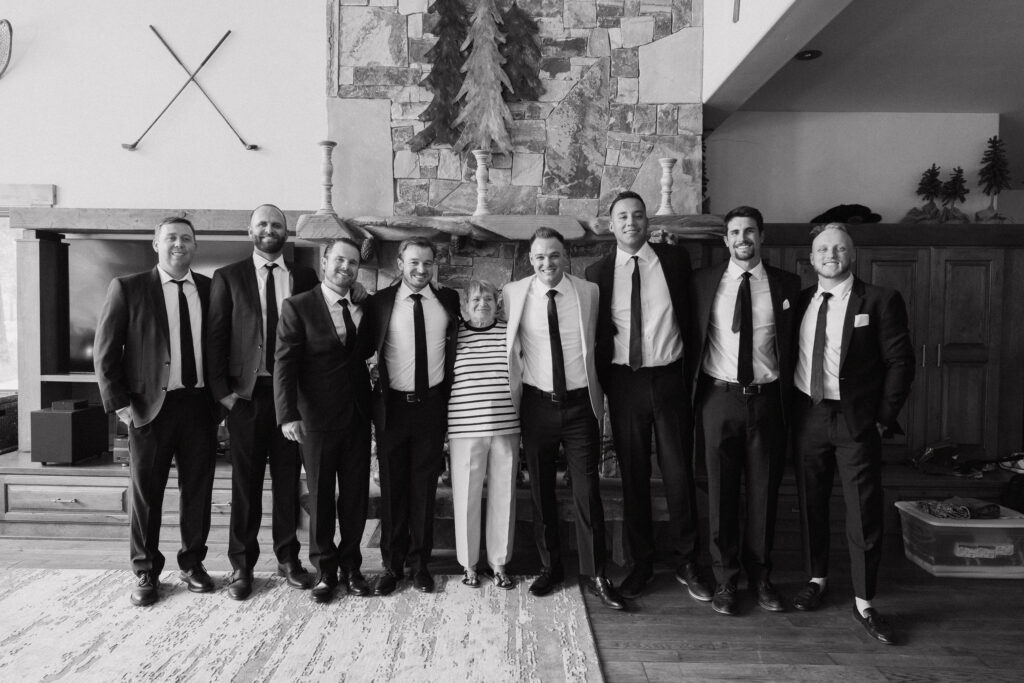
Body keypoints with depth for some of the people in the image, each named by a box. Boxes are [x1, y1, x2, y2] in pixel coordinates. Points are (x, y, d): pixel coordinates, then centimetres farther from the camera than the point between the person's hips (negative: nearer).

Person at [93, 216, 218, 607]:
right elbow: (105, 352, -1)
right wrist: (121, 405, -7)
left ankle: (192, 563, 26)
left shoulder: (210, 289, 7)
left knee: (198, 488, 10)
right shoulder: (127, 288, -1)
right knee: (146, 492, 8)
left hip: (200, 404, 2)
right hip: (151, 405, -2)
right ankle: (146, 572, 24)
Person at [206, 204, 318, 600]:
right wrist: (222, 391, -6)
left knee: (288, 478, 9)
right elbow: (216, 336, 1)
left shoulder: (305, 277, 7)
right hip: (246, 392, -1)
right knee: (246, 480, 6)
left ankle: (287, 558, 22)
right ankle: (242, 566, 19)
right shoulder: (228, 278, 4)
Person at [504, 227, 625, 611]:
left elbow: (596, 345, 10)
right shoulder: (513, 294, -1)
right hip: (537, 403, 1)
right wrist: (513, 397, 3)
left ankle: (595, 575, 16)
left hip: (580, 404, 0)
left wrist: (598, 399, 10)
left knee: (587, 490, 2)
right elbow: (507, 349, 8)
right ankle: (550, 567, 28)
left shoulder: (589, 292, 0)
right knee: (541, 490, 11)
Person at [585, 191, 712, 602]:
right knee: (632, 475, 8)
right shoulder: (598, 272, 3)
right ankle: (641, 563, 23)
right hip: (623, 381, 0)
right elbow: (596, 334, 6)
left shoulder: (675, 260, 3)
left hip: (669, 378, 0)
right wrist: (601, 386, 3)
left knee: (678, 472, 5)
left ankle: (685, 563, 21)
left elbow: (690, 316, 7)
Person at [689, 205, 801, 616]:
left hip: (765, 399, 1)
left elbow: (792, 347, 5)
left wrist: (787, 403, 0)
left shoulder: (786, 285, 4)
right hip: (718, 398, 0)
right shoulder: (704, 281, 3)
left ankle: (760, 577, 27)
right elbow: (692, 339, 5)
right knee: (721, 493, 6)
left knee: (764, 491, 9)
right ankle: (725, 579, 22)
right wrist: (691, 395, 0)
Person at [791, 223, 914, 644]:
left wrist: (884, 416, -7)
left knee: (864, 512, 1)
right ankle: (817, 578, 31)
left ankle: (864, 604, 13)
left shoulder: (880, 301, -2)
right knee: (811, 504, 12)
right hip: (807, 416, 3)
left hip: (856, 420, -3)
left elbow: (900, 361, -3)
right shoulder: (799, 302, 8)